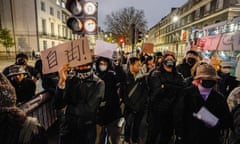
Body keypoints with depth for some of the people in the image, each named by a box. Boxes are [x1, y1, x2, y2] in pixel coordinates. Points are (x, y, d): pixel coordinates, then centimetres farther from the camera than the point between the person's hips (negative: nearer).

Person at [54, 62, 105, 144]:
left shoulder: (98, 83, -13)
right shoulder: (69, 80, -4)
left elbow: (89, 109, -20)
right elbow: (58, 105, -11)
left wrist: (69, 108, -6)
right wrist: (61, 81, -22)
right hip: (67, 130, 2)